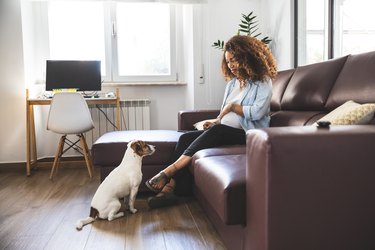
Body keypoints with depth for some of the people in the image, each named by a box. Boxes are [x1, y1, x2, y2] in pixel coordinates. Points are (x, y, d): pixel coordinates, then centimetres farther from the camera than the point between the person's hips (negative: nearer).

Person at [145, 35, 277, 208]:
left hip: (246, 134, -7)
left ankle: (168, 172, -37)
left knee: (217, 132, -37)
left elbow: (257, 112, -13)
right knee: (185, 138, -17)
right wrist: (216, 122, 3)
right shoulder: (232, 83, 22)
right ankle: (169, 188, -28)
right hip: (223, 131, 7)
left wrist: (232, 106, -8)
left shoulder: (262, 82, 1)